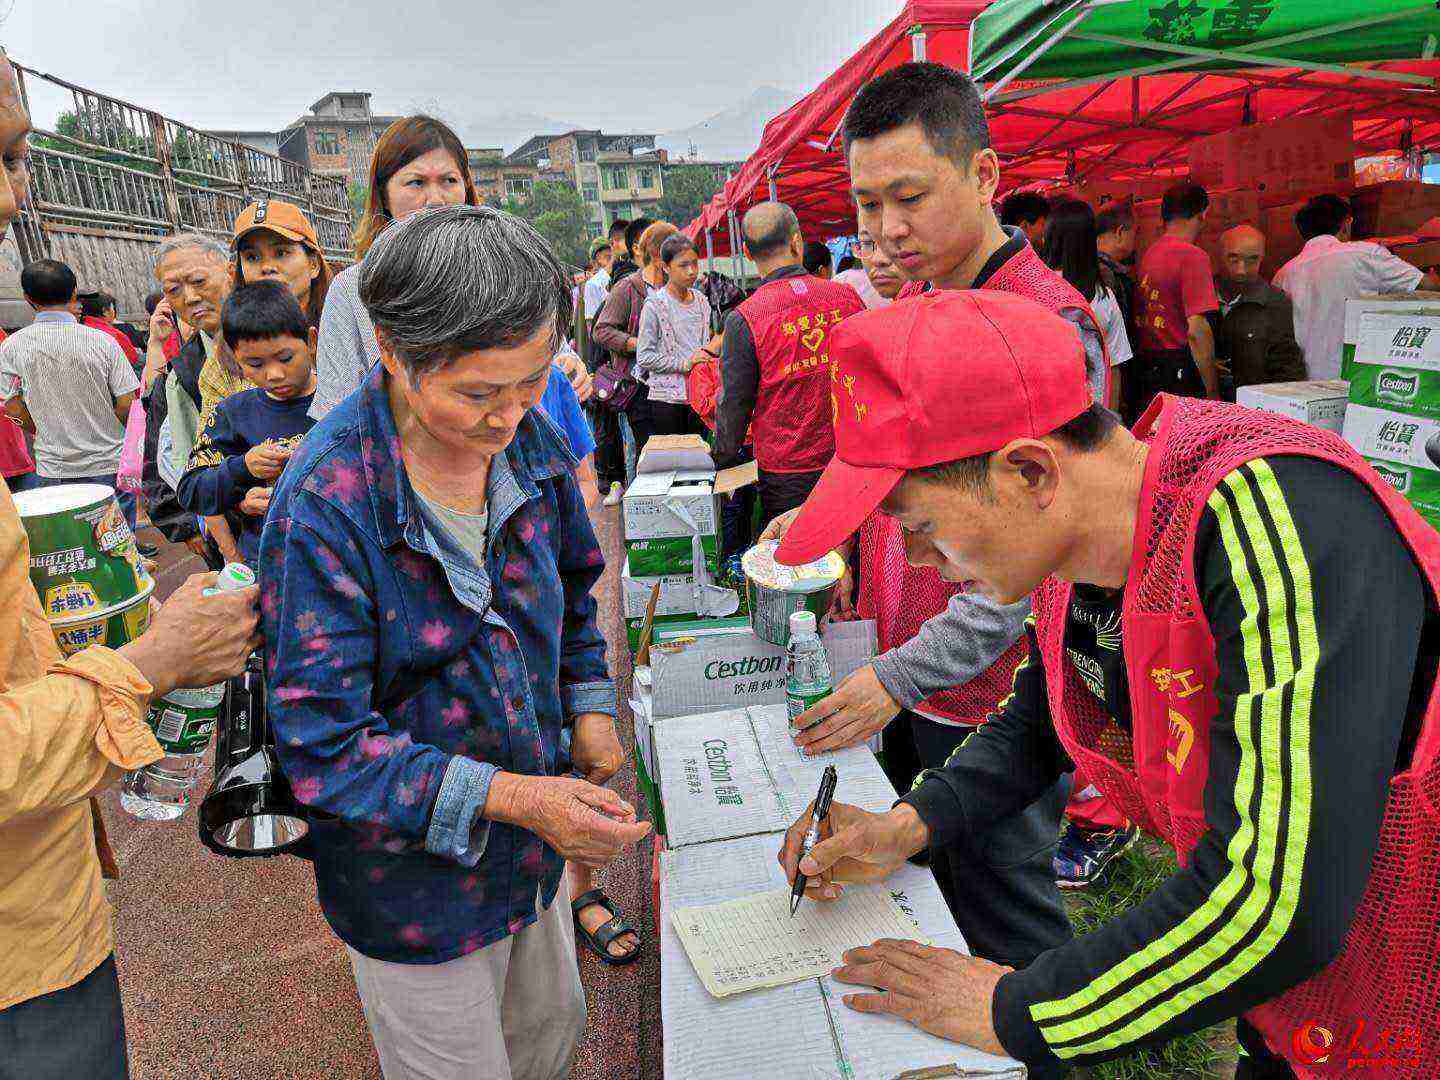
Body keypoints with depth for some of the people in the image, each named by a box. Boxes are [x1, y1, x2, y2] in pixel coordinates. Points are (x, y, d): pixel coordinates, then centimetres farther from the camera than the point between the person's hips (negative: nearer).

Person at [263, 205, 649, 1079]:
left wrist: (590, 708, -3)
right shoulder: (325, 504, -28)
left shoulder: (530, 441, -8)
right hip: (416, 884, -5)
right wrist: (508, 796, -33)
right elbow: (323, 748, -25)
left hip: (533, 845, 6)